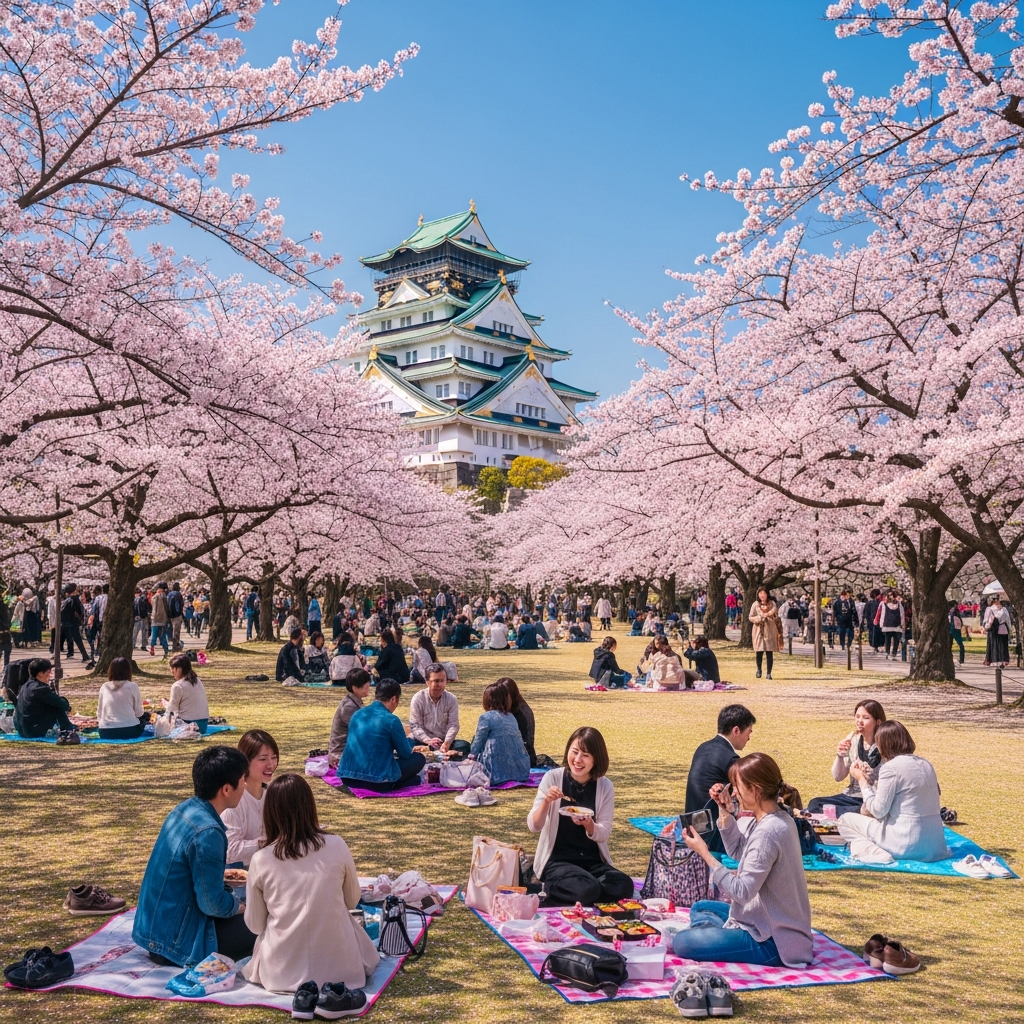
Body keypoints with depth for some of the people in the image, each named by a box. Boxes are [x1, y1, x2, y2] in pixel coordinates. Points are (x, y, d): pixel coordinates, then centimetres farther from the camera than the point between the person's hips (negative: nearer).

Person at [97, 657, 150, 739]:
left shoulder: (104, 687, 4)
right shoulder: (132, 686, -6)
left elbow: (99, 713, 9)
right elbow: (139, 713, -1)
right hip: (129, 731, -4)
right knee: (145, 715, 26)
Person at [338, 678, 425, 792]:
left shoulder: (357, 714, 11)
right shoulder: (391, 720, -9)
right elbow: (406, 754, 2)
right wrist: (407, 739, 24)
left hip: (348, 777, 7)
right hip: (377, 780, -7)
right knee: (419, 758, 12)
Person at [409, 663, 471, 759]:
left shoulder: (451, 699, 0)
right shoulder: (418, 699, -5)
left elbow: (453, 725, -7)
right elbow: (415, 725, -11)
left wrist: (447, 743, -27)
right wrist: (428, 741, -29)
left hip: (444, 741, 2)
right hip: (423, 741, -2)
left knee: (465, 745, -26)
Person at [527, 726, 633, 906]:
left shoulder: (605, 786, -1)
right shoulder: (553, 778, -7)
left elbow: (604, 834, -2)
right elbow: (533, 826, -8)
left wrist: (588, 825, -24)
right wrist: (546, 802, -27)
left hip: (593, 861, 4)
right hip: (557, 860, -4)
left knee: (624, 886, -25)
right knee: (587, 889, -34)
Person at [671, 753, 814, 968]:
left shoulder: (766, 832, -27)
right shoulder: (778, 819, 3)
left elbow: (741, 892, -26)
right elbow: (738, 852, 12)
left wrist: (704, 853, -21)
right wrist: (725, 811, 2)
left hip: (772, 942, -10)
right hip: (773, 922, 10)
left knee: (682, 942, -16)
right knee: (700, 908, 24)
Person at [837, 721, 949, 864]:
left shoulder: (891, 767, -13)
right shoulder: (925, 764, 10)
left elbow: (878, 811, -10)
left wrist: (861, 780, 2)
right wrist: (869, 780, 18)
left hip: (906, 845, -8)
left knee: (845, 820, 11)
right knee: (866, 809, 29)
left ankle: (875, 853, -10)